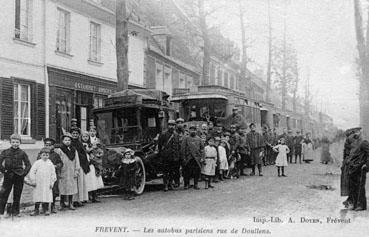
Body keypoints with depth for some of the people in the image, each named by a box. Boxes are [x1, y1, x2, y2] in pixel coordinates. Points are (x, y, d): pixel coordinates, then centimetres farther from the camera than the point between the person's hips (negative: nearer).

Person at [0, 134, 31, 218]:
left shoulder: (22, 153, 2)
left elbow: (28, 164, 5)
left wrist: (24, 173, -5)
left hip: (19, 176, 0)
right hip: (8, 175, 0)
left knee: (17, 195, 6)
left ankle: (15, 211, 16)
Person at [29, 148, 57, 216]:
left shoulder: (50, 164, 5)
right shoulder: (37, 163, 0)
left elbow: (53, 173, 7)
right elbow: (32, 172, 0)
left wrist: (52, 182, 2)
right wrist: (33, 180, -4)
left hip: (47, 185, 1)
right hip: (38, 184, -1)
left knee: (47, 197, 1)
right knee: (37, 197, 2)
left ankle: (46, 210, 12)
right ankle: (36, 210, 11)